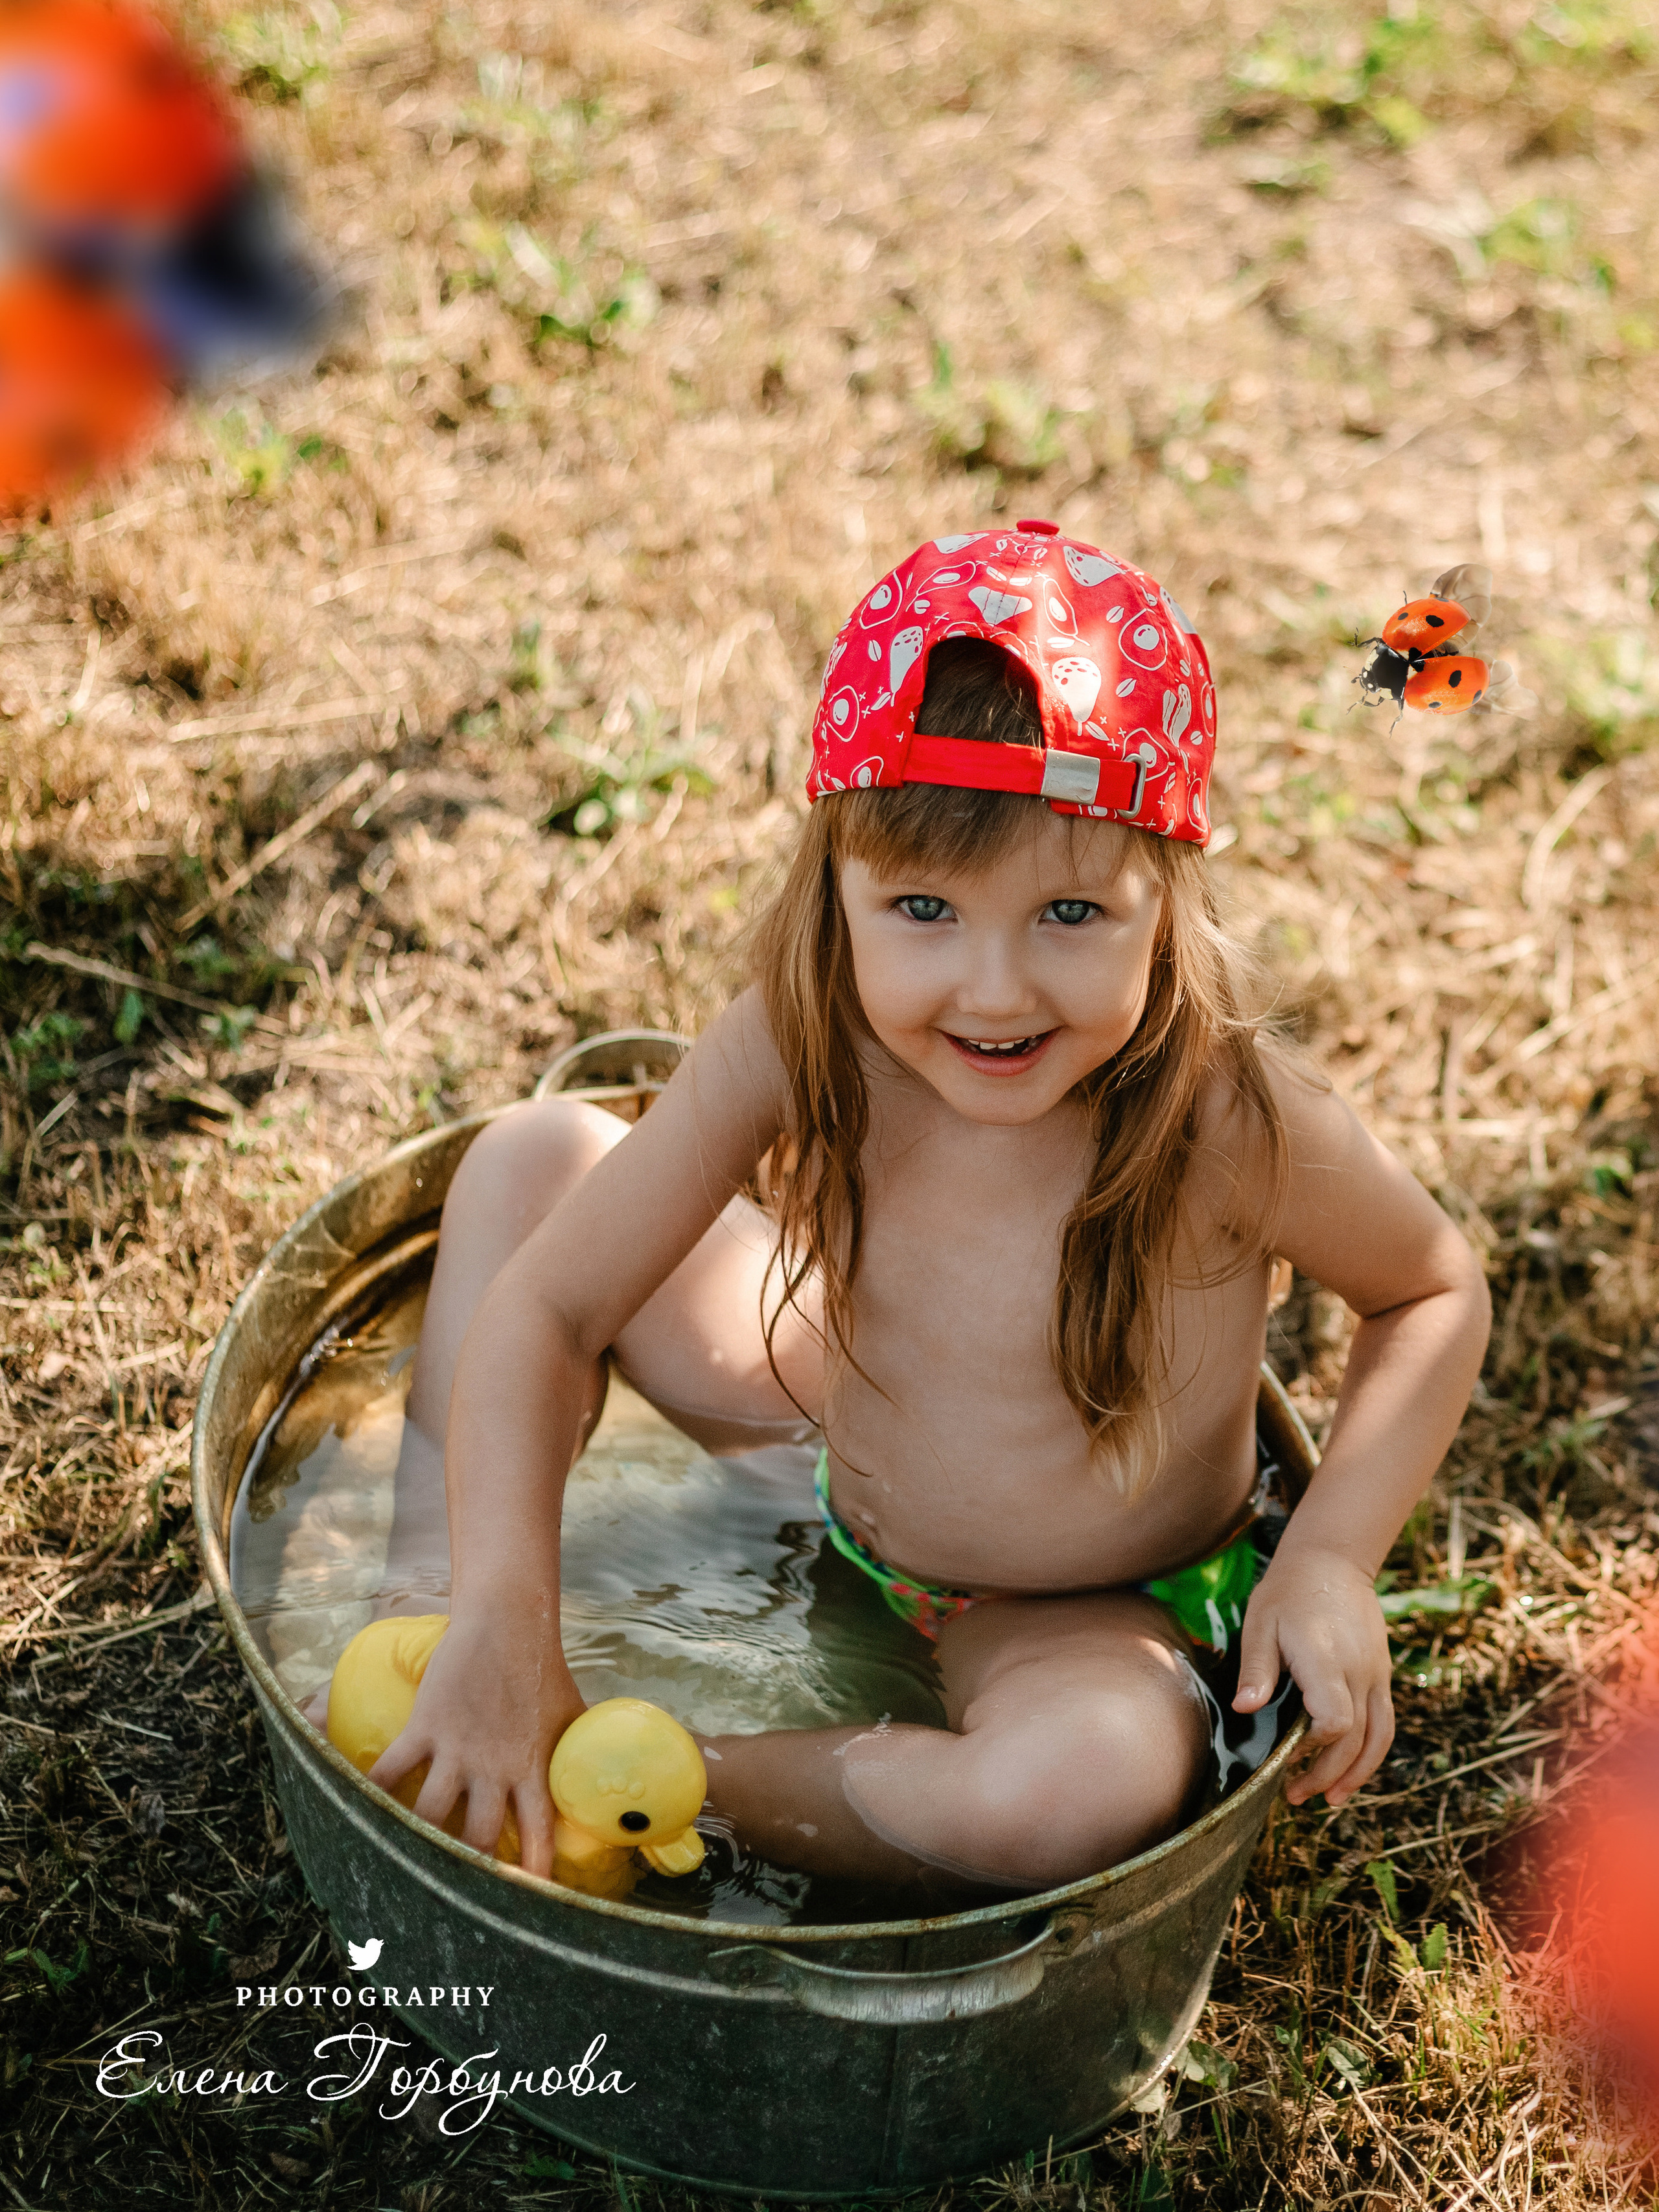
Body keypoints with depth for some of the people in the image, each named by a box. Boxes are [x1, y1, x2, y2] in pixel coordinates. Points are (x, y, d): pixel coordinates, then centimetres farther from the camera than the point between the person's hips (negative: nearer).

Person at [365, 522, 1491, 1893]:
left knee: (1077, 1790, -39)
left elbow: (1437, 1292, -11)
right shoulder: (793, 1057, -25)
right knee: (533, 1160, -4)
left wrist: (1330, 1556, -22)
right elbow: (543, 1305, -19)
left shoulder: (1234, 1123, -32)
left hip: (1081, 1617, -3)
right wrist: (499, 1613, -29)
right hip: (845, 1443, 3)